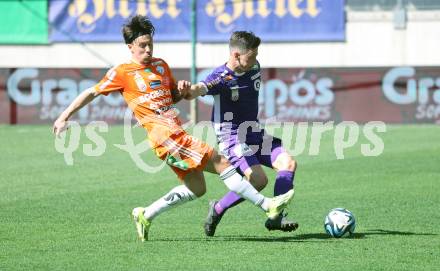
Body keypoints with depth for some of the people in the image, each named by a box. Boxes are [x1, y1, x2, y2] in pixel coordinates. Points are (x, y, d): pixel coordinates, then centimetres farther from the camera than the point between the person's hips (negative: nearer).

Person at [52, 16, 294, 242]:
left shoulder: (161, 65, 18)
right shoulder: (122, 72, 0)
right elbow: (92, 93, 7)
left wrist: (182, 90, 6)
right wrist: (65, 116, 5)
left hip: (176, 134, 8)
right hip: (163, 133, -8)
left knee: (196, 189, 11)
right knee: (221, 163, -15)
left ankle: (145, 215, 21)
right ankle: (266, 204, -15)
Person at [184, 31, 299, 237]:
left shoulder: (254, 68, 3)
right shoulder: (221, 77, -19)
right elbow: (201, 89, -39)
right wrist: (189, 91, -61)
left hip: (254, 132, 8)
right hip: (232, 136, -8)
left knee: (288, 163, -8)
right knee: (258, 180, -22)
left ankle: (276, 217, -8)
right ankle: (217, 210, -3)